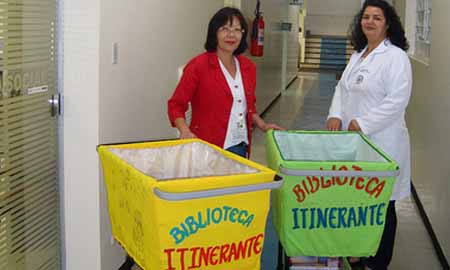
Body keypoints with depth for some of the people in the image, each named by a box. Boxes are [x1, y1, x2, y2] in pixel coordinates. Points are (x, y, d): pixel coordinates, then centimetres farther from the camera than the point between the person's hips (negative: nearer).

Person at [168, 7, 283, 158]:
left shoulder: (248, 67, 7)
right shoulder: (198, 66, -10)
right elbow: (176, 104, -8)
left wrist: (262, 125, 8)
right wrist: (185, 131, -23)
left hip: (240, 147, 5)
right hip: (209, 147, -5)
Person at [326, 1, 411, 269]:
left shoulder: (395, 57, -11)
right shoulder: (358, 55, 15)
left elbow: (397, 100, -19)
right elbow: (343, 88, 17)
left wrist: (363, 124, -18)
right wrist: (336, 115, -1)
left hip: (381, 143, -7)